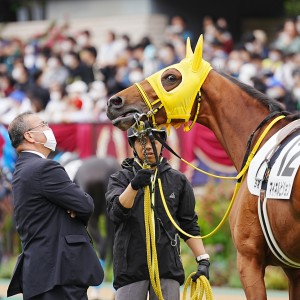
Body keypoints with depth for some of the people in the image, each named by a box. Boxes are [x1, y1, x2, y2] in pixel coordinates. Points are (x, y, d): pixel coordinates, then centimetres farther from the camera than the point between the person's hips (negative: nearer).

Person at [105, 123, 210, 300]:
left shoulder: (178, 181, 10)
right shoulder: (121, 178, 5)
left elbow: (189, 225, 13)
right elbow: (116, 212, -14)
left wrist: (203, 260, 3)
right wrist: (134, 185, -31)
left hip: (168, 266, 1)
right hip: (131, 266, -1)